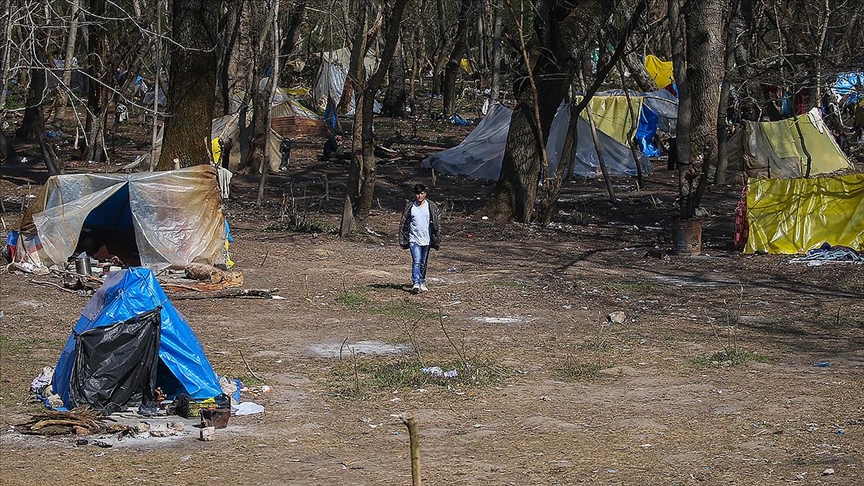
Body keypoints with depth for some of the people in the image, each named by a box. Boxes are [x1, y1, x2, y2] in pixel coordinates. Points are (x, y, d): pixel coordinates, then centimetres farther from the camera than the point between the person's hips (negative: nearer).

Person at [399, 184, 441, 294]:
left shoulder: (431, 206, 1)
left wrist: (436, 239, 0)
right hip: (414, 239, -2)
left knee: (424, 263, 11)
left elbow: (435, 224, 4)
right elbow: (403, 224, 5)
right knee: (416, 261, -16)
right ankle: (415, 284, -23)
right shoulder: (410, 206, 0)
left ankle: (422, 283, 25)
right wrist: (403, 241, 1)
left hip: (426, 239, 2)